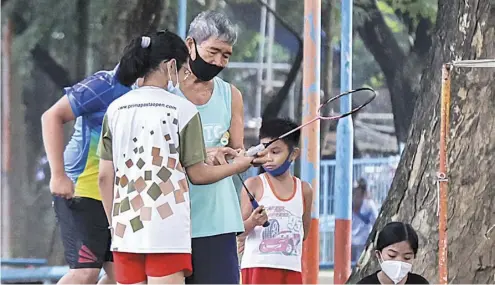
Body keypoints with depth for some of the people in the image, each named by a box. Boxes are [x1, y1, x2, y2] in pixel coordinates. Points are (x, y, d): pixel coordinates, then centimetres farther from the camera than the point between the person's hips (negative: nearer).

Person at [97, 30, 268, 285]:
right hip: (167, 232, -5)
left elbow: (105, 177, 9)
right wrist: (236, 166, 18)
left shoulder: (115, 109, 9)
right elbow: (197, 174, 1)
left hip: (125, 230, 5)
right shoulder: (182, 109, -3)